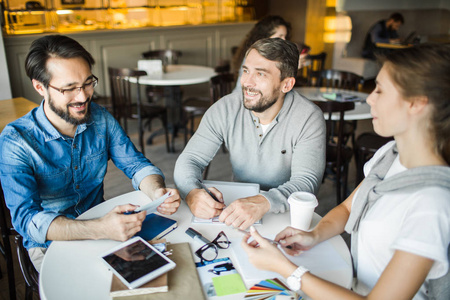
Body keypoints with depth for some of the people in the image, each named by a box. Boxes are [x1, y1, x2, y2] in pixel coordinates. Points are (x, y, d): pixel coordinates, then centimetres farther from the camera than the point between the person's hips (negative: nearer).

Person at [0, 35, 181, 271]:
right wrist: (99, 229, -44)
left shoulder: (100, 118, -5)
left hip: (99, 224, 4)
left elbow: (136, 164, -1)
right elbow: (26, 219, -27)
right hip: (49, 245, -4)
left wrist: (157, 192, -26)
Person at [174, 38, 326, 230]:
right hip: (237, 205, 3)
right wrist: (192, 193, -32)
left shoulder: (309, 119, -17)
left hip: (289, 214, -2)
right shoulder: (225, 109, -9)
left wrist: (263, 202, -44)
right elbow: (190, 159, -8)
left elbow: (307, 182, -24)